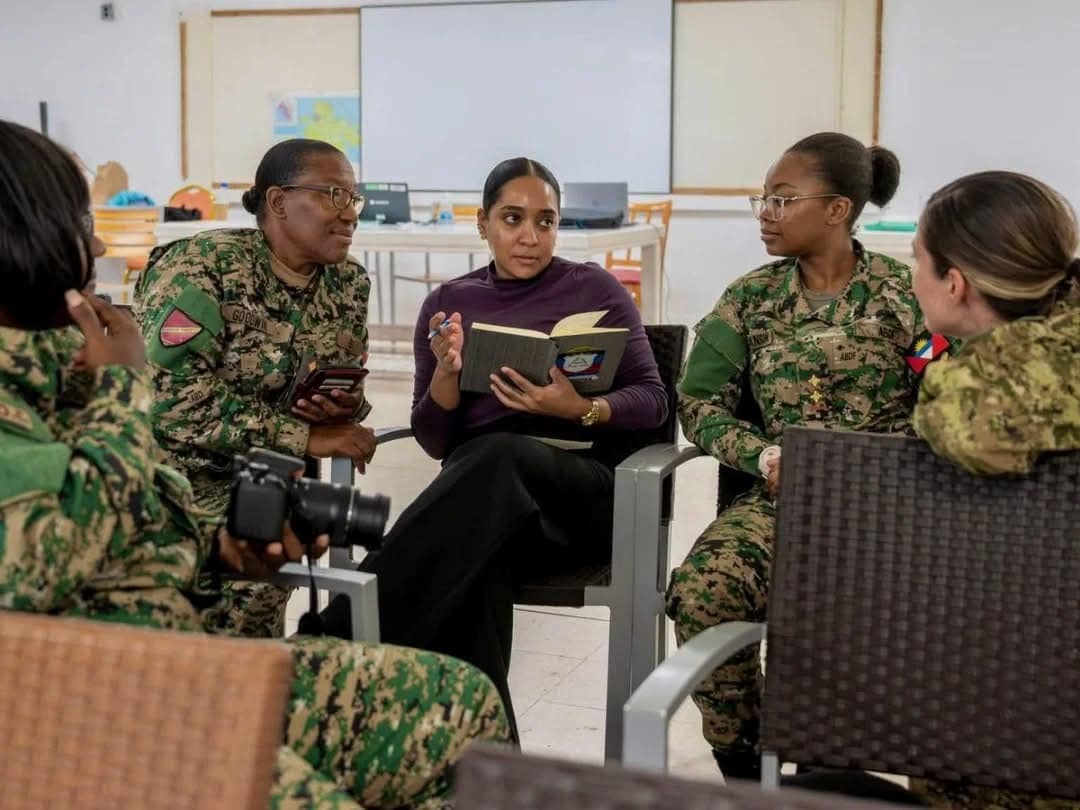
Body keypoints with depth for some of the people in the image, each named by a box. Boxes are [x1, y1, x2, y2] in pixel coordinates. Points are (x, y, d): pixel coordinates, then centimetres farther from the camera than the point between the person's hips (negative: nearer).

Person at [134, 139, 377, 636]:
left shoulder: (348, 284, 3)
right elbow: (173, 394, -26)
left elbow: (349, 389, 13)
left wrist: (346, 410, -14)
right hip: (171, 470, -5)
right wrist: (304, 436, -25)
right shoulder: (204, 266, -17)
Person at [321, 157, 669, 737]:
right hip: (481, 494, 2)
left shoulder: (595, 289, 8)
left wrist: (580, 409, -18)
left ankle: (343, 645, -39)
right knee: (480, 560, -38)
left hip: (585, 489, -1)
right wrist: (446, 369, -13)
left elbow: (653, 400, 3)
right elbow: (434, 440, 8)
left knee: (497, 458, -38)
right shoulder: (448, 302, 13)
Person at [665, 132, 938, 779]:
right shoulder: (751, 297, 8)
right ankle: (741, 767, -5)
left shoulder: (904, 292, 1)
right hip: (780, 494, 3)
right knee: (701, 589, -26)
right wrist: (765, 456, -12)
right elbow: (699, 400, 5)